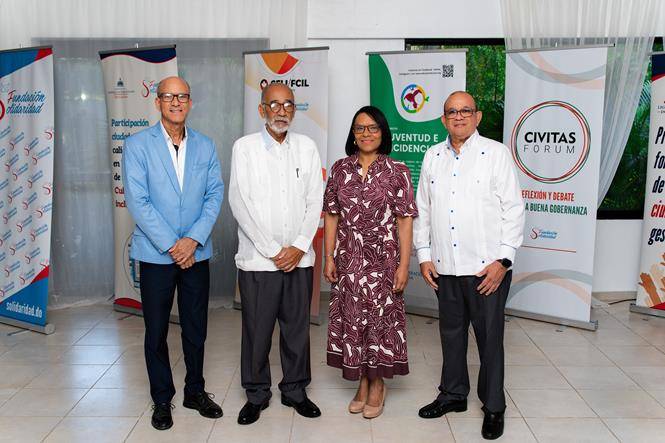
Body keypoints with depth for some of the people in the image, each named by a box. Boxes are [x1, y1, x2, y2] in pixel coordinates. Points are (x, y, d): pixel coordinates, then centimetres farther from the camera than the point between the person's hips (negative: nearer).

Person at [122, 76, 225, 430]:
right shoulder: (137, 145, -4)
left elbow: (215, 195, 1)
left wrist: (193, 239, -11)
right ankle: (162, 399, 24)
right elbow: (137, 202, -10)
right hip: (155, 253, -2)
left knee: (196, 328, 12)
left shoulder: (205, 146, 6)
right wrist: (171, 245, -14)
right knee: (156, 331, 9)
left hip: (196, 252, 3)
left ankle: (195, 391, 30)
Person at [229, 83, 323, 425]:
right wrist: (273, 251, -10)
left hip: (299, 258, 2)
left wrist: (299, 246, -7)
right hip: (257, 258, -2)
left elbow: (315, 201, 5)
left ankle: (295, 390, 27)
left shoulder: (307, 147, 7)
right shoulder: (245, 147, -1)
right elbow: (240, 203, -7)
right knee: (256, 330, 6)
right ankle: (256, 394, 23)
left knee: (297, 328, 11)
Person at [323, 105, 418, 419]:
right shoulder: (340, 169, 5)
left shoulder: (397, 171, -3)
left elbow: (405, 221, -5)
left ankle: (378, 384, 24)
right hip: (348, 260, 3)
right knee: (352, 319, 9)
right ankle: (362, 383, 27)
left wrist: (404, 265, -10)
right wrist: (329, 257, 1)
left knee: (381, 319, 5)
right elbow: (331, 215, 6)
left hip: (383, 260, -2)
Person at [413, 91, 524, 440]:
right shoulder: (432, 156, 10)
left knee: (490, 337, 5)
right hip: (444, 267, 4)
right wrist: (424, 255, 7)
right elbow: (422, 210, 12)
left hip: (487, 267, -4)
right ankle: (453, 394, 33)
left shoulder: (497, 153, -2)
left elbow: (513, 209, -5)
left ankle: (493, 407, 21)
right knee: (451, 333, 16)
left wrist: (503, 260, -11)